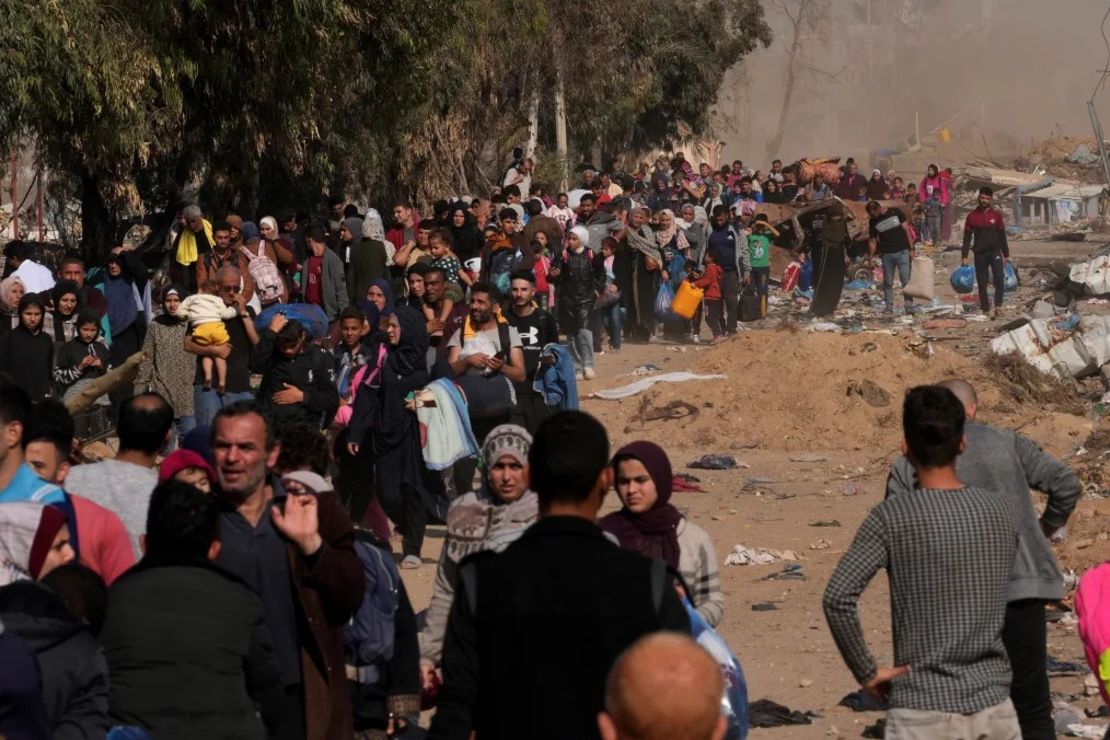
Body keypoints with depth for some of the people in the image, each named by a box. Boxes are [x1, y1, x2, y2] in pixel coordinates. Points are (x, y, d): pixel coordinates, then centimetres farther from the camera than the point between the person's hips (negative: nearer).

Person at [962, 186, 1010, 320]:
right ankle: (985, 309, 6)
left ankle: (998, 306, -19)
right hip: (979, 254, 1)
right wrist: (964, 256, 0)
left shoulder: (996, 215, 3)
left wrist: (1006, 254, 7)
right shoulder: (972, 216, 3)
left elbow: (1002, 235, 7)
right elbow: (967, 237, 6)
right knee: (982, 283, 1)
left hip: (995, 251, -1)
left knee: (999, 277, -18)